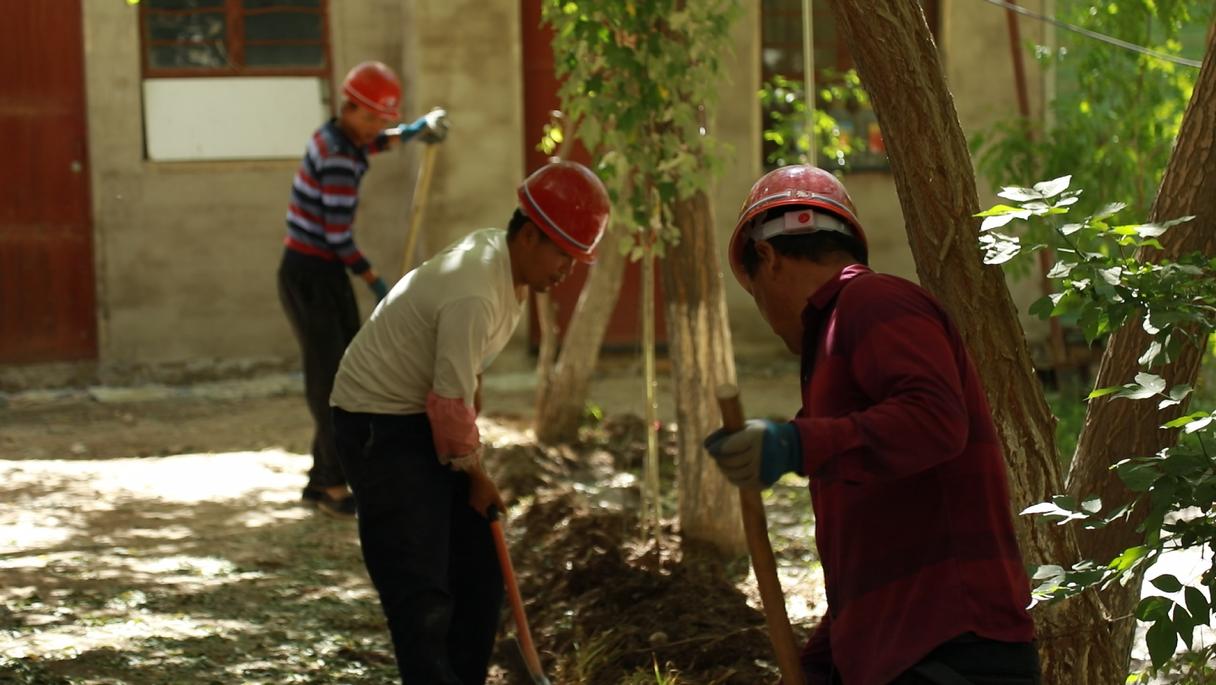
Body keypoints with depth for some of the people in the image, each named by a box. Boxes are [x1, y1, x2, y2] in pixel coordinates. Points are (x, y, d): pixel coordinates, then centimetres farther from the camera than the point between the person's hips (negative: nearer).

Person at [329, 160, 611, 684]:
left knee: (478, 573, 11)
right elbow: (451, 399, -23)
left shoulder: (494, 250, 2)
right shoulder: (474, 296, -30)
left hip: (426, 417, 10)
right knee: (422, 595, -14)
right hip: (379, 424, -10)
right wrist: (474, 472, -8)